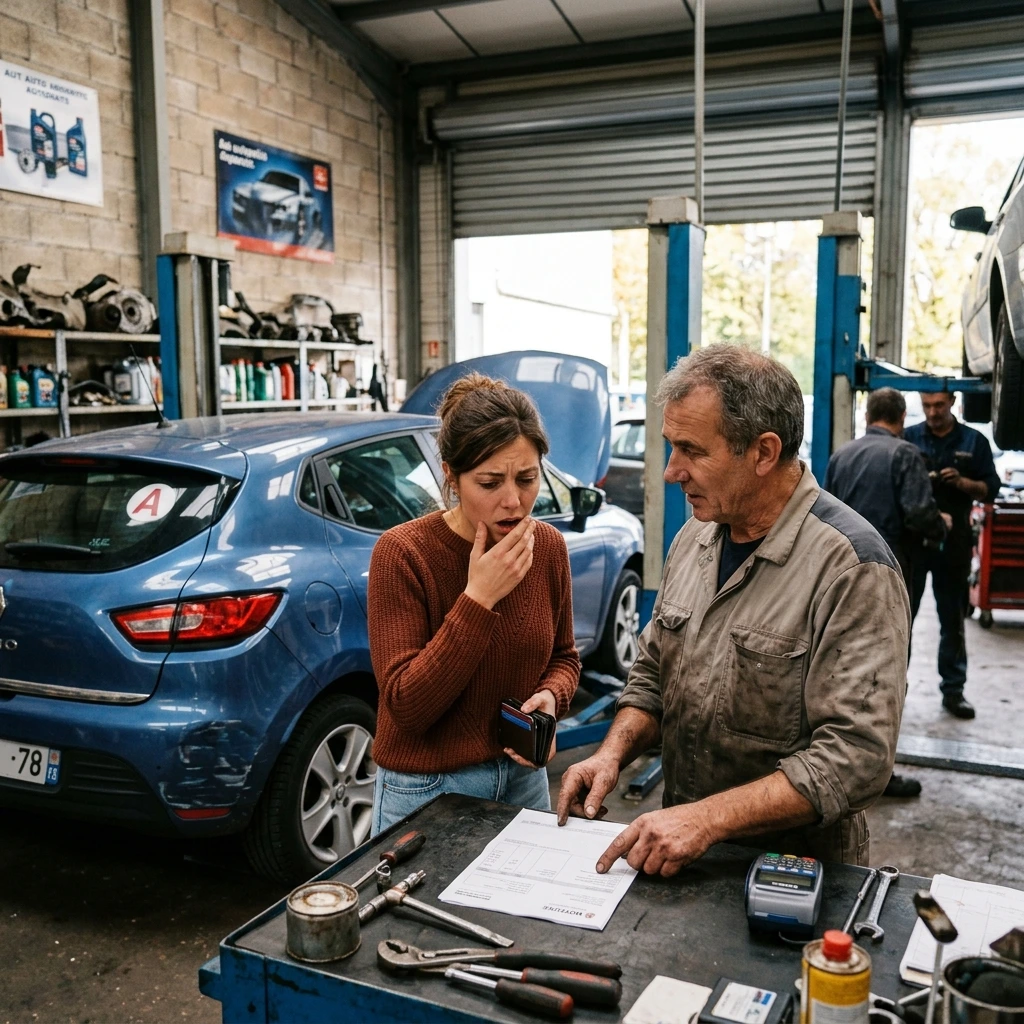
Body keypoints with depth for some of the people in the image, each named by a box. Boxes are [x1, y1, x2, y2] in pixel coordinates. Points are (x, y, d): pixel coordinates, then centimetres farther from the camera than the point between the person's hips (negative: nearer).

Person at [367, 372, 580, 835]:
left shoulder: (548, 546, -6)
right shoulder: (403, 552, -20)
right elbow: (406, 706, -23)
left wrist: (550, 697, -14)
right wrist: (478, 599, -28)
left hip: (523, 777, 4)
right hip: (426, 791, -4)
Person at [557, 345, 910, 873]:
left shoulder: (852, 564, -16)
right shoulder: (693, 538, 7)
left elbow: (855, 757, -21)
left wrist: (709, 818, -24)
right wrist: (612, 753, -1)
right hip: (682, 851, 5)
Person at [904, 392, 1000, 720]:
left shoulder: (974, 442, 5)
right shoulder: (908, 438, 3)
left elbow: (991, 489, 4)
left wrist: (962, 482, -14)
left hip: (953, 542, 1)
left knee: (953, 619, 9)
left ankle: (953, 690, 17)